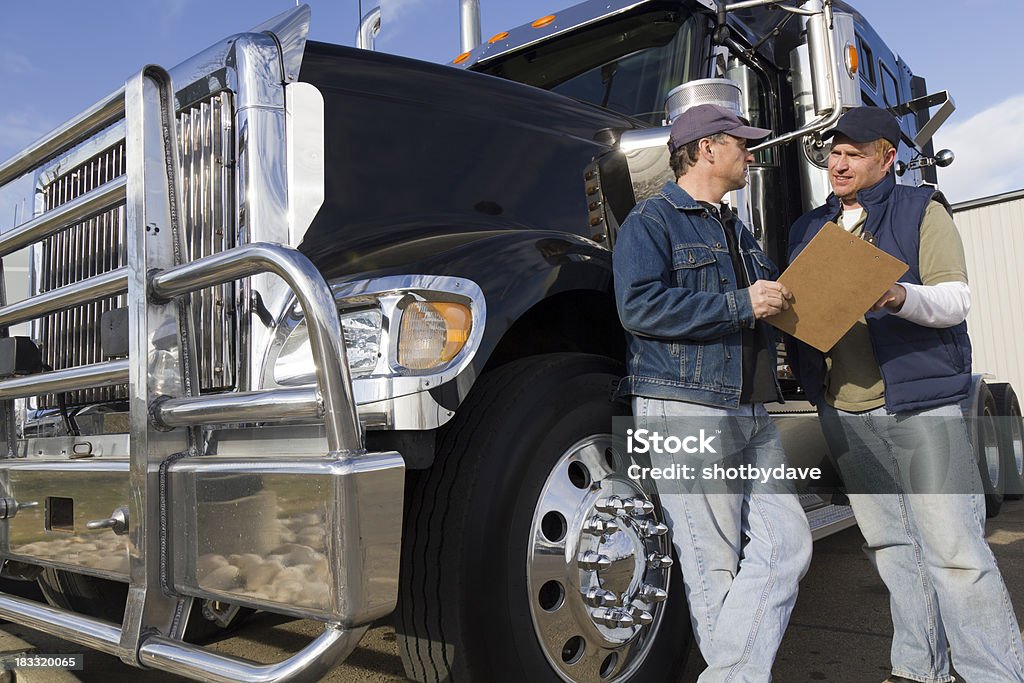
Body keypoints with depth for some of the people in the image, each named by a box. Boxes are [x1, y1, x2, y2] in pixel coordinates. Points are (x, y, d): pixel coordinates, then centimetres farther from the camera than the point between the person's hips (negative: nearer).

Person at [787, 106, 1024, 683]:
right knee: (890, 544, 11)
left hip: (920, 401, -4)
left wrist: (901, 298, -25)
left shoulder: (921, 211, 4)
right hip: (843, 413, 5)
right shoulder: (808, 229, 18)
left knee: (954, 548, -5)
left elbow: (956, 299, -5)